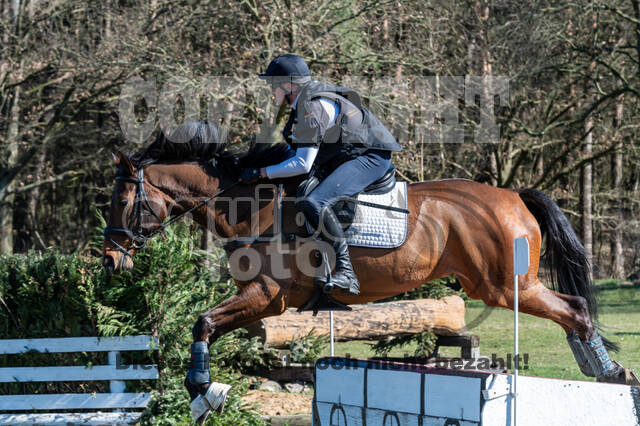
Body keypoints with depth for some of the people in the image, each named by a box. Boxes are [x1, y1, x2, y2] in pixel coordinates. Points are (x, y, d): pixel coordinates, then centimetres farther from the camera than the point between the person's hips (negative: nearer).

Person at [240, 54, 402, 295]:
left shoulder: (312, 107, -20)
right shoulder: (303, 102, 11)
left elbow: (303, 164, -24)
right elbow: (298, 151, 23)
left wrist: (261, 173, -18)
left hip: (369, 158, -11)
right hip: (345, 157, 11)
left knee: (314, 204, -30)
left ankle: (346, 272, -33)